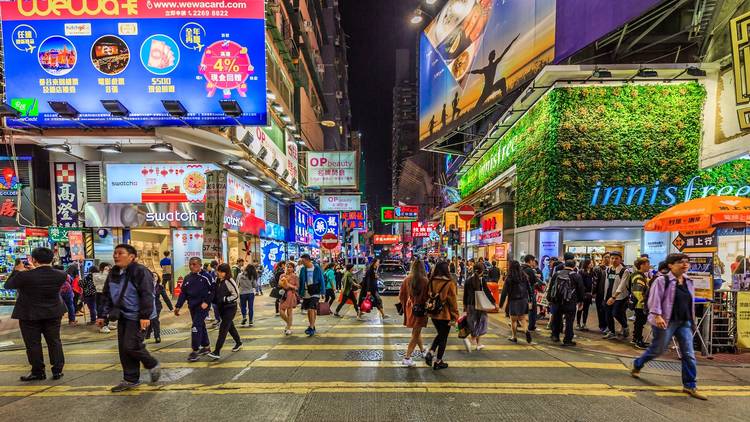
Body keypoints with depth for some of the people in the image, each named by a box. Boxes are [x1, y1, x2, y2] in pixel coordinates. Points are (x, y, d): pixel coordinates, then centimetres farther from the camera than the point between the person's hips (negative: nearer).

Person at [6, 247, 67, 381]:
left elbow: (8, 285, -2)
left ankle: (38, 372, 17)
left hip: (29, 315, -3)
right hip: (53, 314, 3)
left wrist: (18, 271, 10)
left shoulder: (24, 276, -20)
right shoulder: (61, 275, -11)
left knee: (33, 344, 10)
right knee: (54, 341, 12)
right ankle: (57, 370, 16)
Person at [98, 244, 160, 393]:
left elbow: (147, 295, -20)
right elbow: (107, 296, 19)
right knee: (123, 348, 9)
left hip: (137, 316, -8)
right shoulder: (113, 274, 10)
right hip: (123, 316, 8)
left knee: (131, 346, -12)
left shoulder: (140, 271, -15)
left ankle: (152, 365, 14)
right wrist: (103, 315, 14)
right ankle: (131, 380, 21)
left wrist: (145, 316, -24)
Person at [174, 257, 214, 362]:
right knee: (201, 326, 15)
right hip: (192, 306, 7)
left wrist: (207, 302, -17)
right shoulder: (187, 278, 9)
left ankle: (195, 351, -2)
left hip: (202, 306, -7)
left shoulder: (205, 277, -10)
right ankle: (206, 346, 28)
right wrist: (178, 306, 7)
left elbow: (212, 291, -8)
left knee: (196, 327, -10)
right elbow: (183, 293, 12)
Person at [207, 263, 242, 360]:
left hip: (230, 308, -8)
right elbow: (216, 292, 19)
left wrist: (225, 299, -20)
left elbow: (236, 295, -16)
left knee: (223, 329, -10)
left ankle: (217, 352, -8)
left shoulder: (229, 281, -17)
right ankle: (238, 343, 39)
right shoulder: (217, 280, 3)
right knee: (230, 326, 20)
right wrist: (215, 300, 3)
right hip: (221, 308, 8)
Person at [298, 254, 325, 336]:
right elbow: (301, 281, 10)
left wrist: (322, 292, -6)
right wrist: (300, 293, 8)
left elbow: (321, 280, -3)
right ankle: (311, 326, 28)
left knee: (312, 310, -14)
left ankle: (311, 328, -10)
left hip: (314, 293, -4)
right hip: (306, 293, 5)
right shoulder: (303, 269, 3)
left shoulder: (317, 268, -7)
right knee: (308, 310, 13)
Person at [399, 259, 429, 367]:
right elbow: (427, 297, -14)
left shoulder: (407, 280, -5)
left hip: (410, 308, 5)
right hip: (421, 309, -5)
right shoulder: (424, 281, -17)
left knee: (416, 331, 24)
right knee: (416, 334, 4)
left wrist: (404, 305, 17)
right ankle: (407, 358, 2)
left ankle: (422, 350, 43)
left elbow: (401, 295, 1)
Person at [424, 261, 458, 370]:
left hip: (433, 314, 5)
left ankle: (430, 353, 11)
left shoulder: (431, 282, -4)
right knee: (443, 338, 12)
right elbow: (453, 301, -14)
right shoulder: (449, 284, -18)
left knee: (440, 334, 26)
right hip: (445, 315, -5)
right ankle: (438, 362, 20)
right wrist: (454, 317, -6)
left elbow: (427, 297, 7)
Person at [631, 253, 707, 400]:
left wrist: (692, 320, 20)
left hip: (684, 323, 6)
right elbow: (655, 300, -16)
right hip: (666, 322, -6)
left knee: (689, 354, 1)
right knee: (657, 349, 6)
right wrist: (657, 316, -25)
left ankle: (690, 385, 12)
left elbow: (691, 303, 19)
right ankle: (637, 365, 30)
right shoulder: (662, 280, -11)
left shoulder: (689, 282, 10)